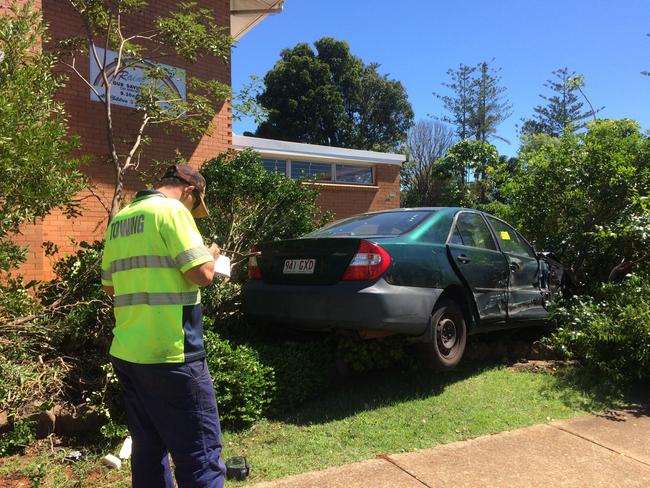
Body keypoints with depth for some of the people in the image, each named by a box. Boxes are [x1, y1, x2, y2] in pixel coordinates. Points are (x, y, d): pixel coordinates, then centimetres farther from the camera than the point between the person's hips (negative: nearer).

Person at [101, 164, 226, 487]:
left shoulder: (119, 220, 15)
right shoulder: (172, 210, -9)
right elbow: (202, 275, -15)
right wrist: (211, 253, 5)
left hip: (126, 352, 9)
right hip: (169, 354, -8)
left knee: (148, 449, 17)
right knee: (200, 453, -1)